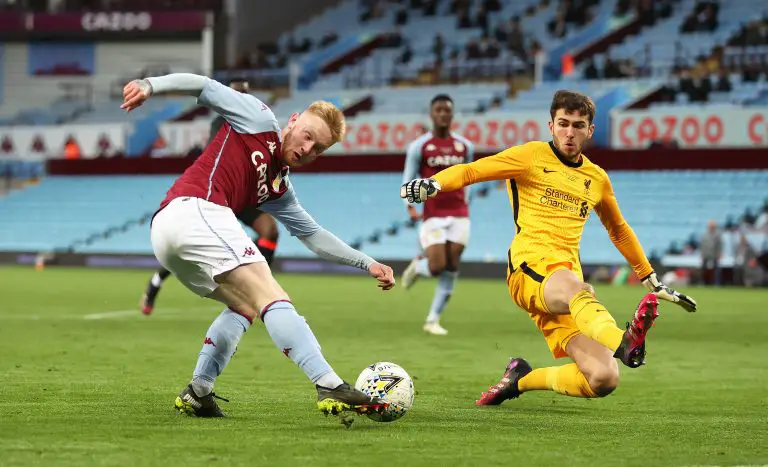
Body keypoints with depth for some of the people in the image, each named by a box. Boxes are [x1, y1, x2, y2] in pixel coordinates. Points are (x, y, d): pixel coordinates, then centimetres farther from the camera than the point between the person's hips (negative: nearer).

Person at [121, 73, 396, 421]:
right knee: (273, 300, -17)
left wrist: (367, 263, 28)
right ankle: (330, 388, -30)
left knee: (244, 306, 26)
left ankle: (197, 395, 19)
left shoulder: (279, 189, 28)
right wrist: (150, 86, -10)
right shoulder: (260, 119, 10)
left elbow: (313, 235, 33)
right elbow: (201, 86, 5)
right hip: (195, 210, -10)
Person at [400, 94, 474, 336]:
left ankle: (433, 320, 7)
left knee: (451, 269, -3)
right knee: (437, 267, -13)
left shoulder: (465, 146, 8)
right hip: (433, 216, -3)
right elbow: (407, 181, -1)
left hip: (459, 215, 3)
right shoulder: (419, 147, -2)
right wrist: (410, 206, -16)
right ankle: (417, 267, 24)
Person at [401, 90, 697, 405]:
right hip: (530, 267, -5)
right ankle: (623, 342, -74)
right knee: (577, 290, -43)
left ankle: (521, 379, 8)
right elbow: (471, 171, 2)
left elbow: (619, 231, 37)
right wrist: (434, 183, -19)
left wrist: (653, 282, 39)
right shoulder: (533, 156, 9)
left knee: (603, 379, -15)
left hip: (567, 280, 5)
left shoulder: (597, 179, 22)